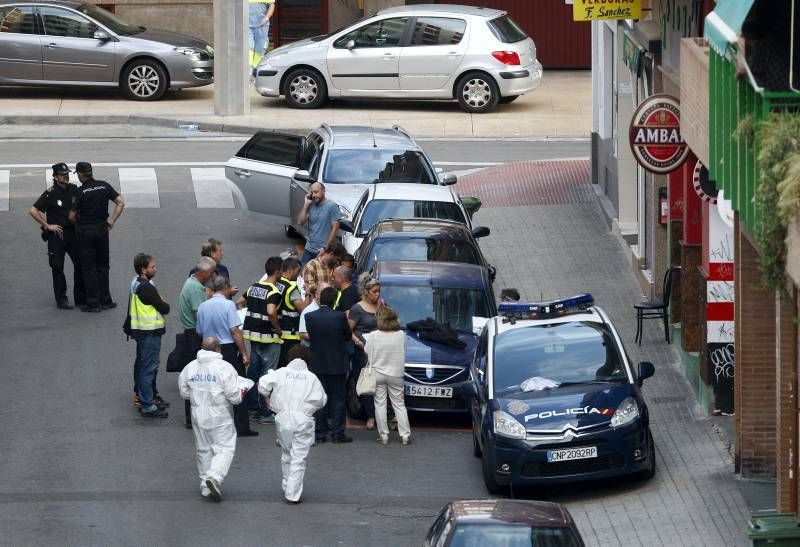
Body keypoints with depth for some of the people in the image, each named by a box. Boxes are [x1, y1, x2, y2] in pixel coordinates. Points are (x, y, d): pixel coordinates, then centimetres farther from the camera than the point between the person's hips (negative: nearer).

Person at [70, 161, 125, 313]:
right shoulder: (104, 186, 1)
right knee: (103, 266, 14)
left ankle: (93, 303, 2)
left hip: (85, 231, -4)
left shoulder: (80, 192, -13)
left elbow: (72, 216, -10)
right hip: (102, 229, 4)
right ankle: (105, 300, 15)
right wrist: (111, 221, 3)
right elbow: (121, 202, 0)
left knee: (88, 267, 2)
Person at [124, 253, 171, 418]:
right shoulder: (146, 288, -22)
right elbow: (164, 308, -19)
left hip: (139, 330, 10)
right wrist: (165, 304, 4)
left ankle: (144, 399, 30)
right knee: (149, 368, -6)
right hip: (150, 333, -10)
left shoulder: (135, 284, 7)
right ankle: (148, 406, -3)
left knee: (142, 366, 19)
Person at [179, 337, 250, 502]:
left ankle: (205, 487, 19)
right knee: (225, 448, 1)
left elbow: (184, 392, 8)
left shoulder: (190, 368, 1)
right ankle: (214, 476, -21)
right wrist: (241, 393, 7)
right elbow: (234, 396, -15)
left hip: (198, 417, 5)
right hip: (220, 417, -5)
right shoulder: (225, 368, -13)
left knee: (203, 450, 15)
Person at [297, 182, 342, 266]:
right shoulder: (311, 205, 7)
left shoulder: (332, 206, -9)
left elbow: (335, 228, -11)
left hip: (323, 251, -5)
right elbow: (300, 222, 2)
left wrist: (326, 247, -14)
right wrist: (306, 204, -4)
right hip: (309, 250, 5)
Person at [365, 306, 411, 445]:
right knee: (399, 404, 10)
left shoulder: (373, 336, -14)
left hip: (377, 375, -2)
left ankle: (383, 435, 6)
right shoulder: (401, 335, -9)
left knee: (380, 404, 7)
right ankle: (405, 434, 7)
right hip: (396, 375, 2)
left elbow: (367, 353, -4)